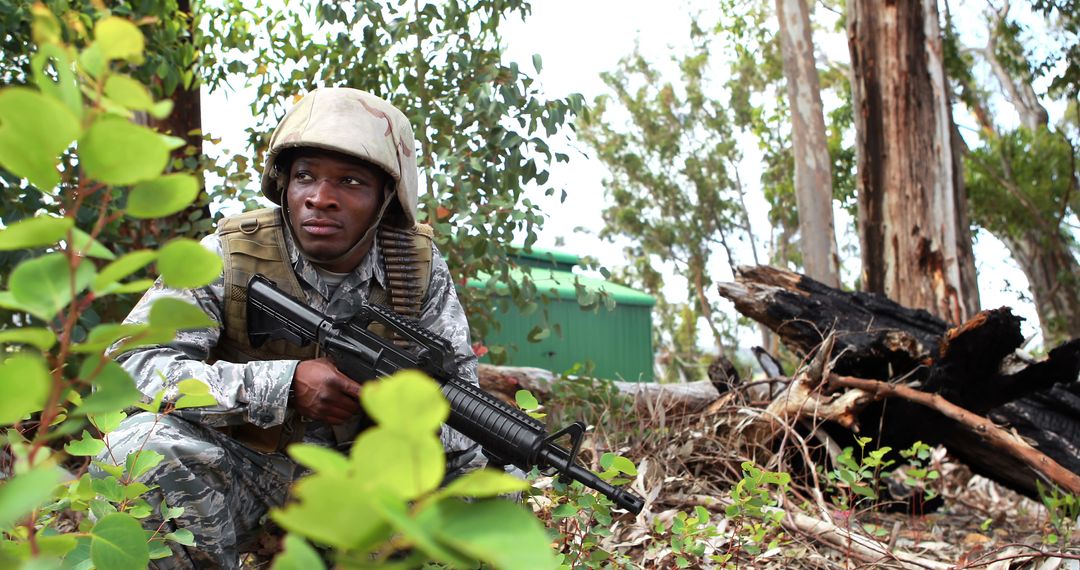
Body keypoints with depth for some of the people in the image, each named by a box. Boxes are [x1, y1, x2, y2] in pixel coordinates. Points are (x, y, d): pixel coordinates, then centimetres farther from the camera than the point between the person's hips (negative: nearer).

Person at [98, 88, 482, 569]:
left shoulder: (418, 264, -6)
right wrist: (286, 383, -33)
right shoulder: (230, 256, -16)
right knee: (137, 445, -31)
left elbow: (457, 378, -2)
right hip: (242, 470, -3)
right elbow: (131, 364, -25)